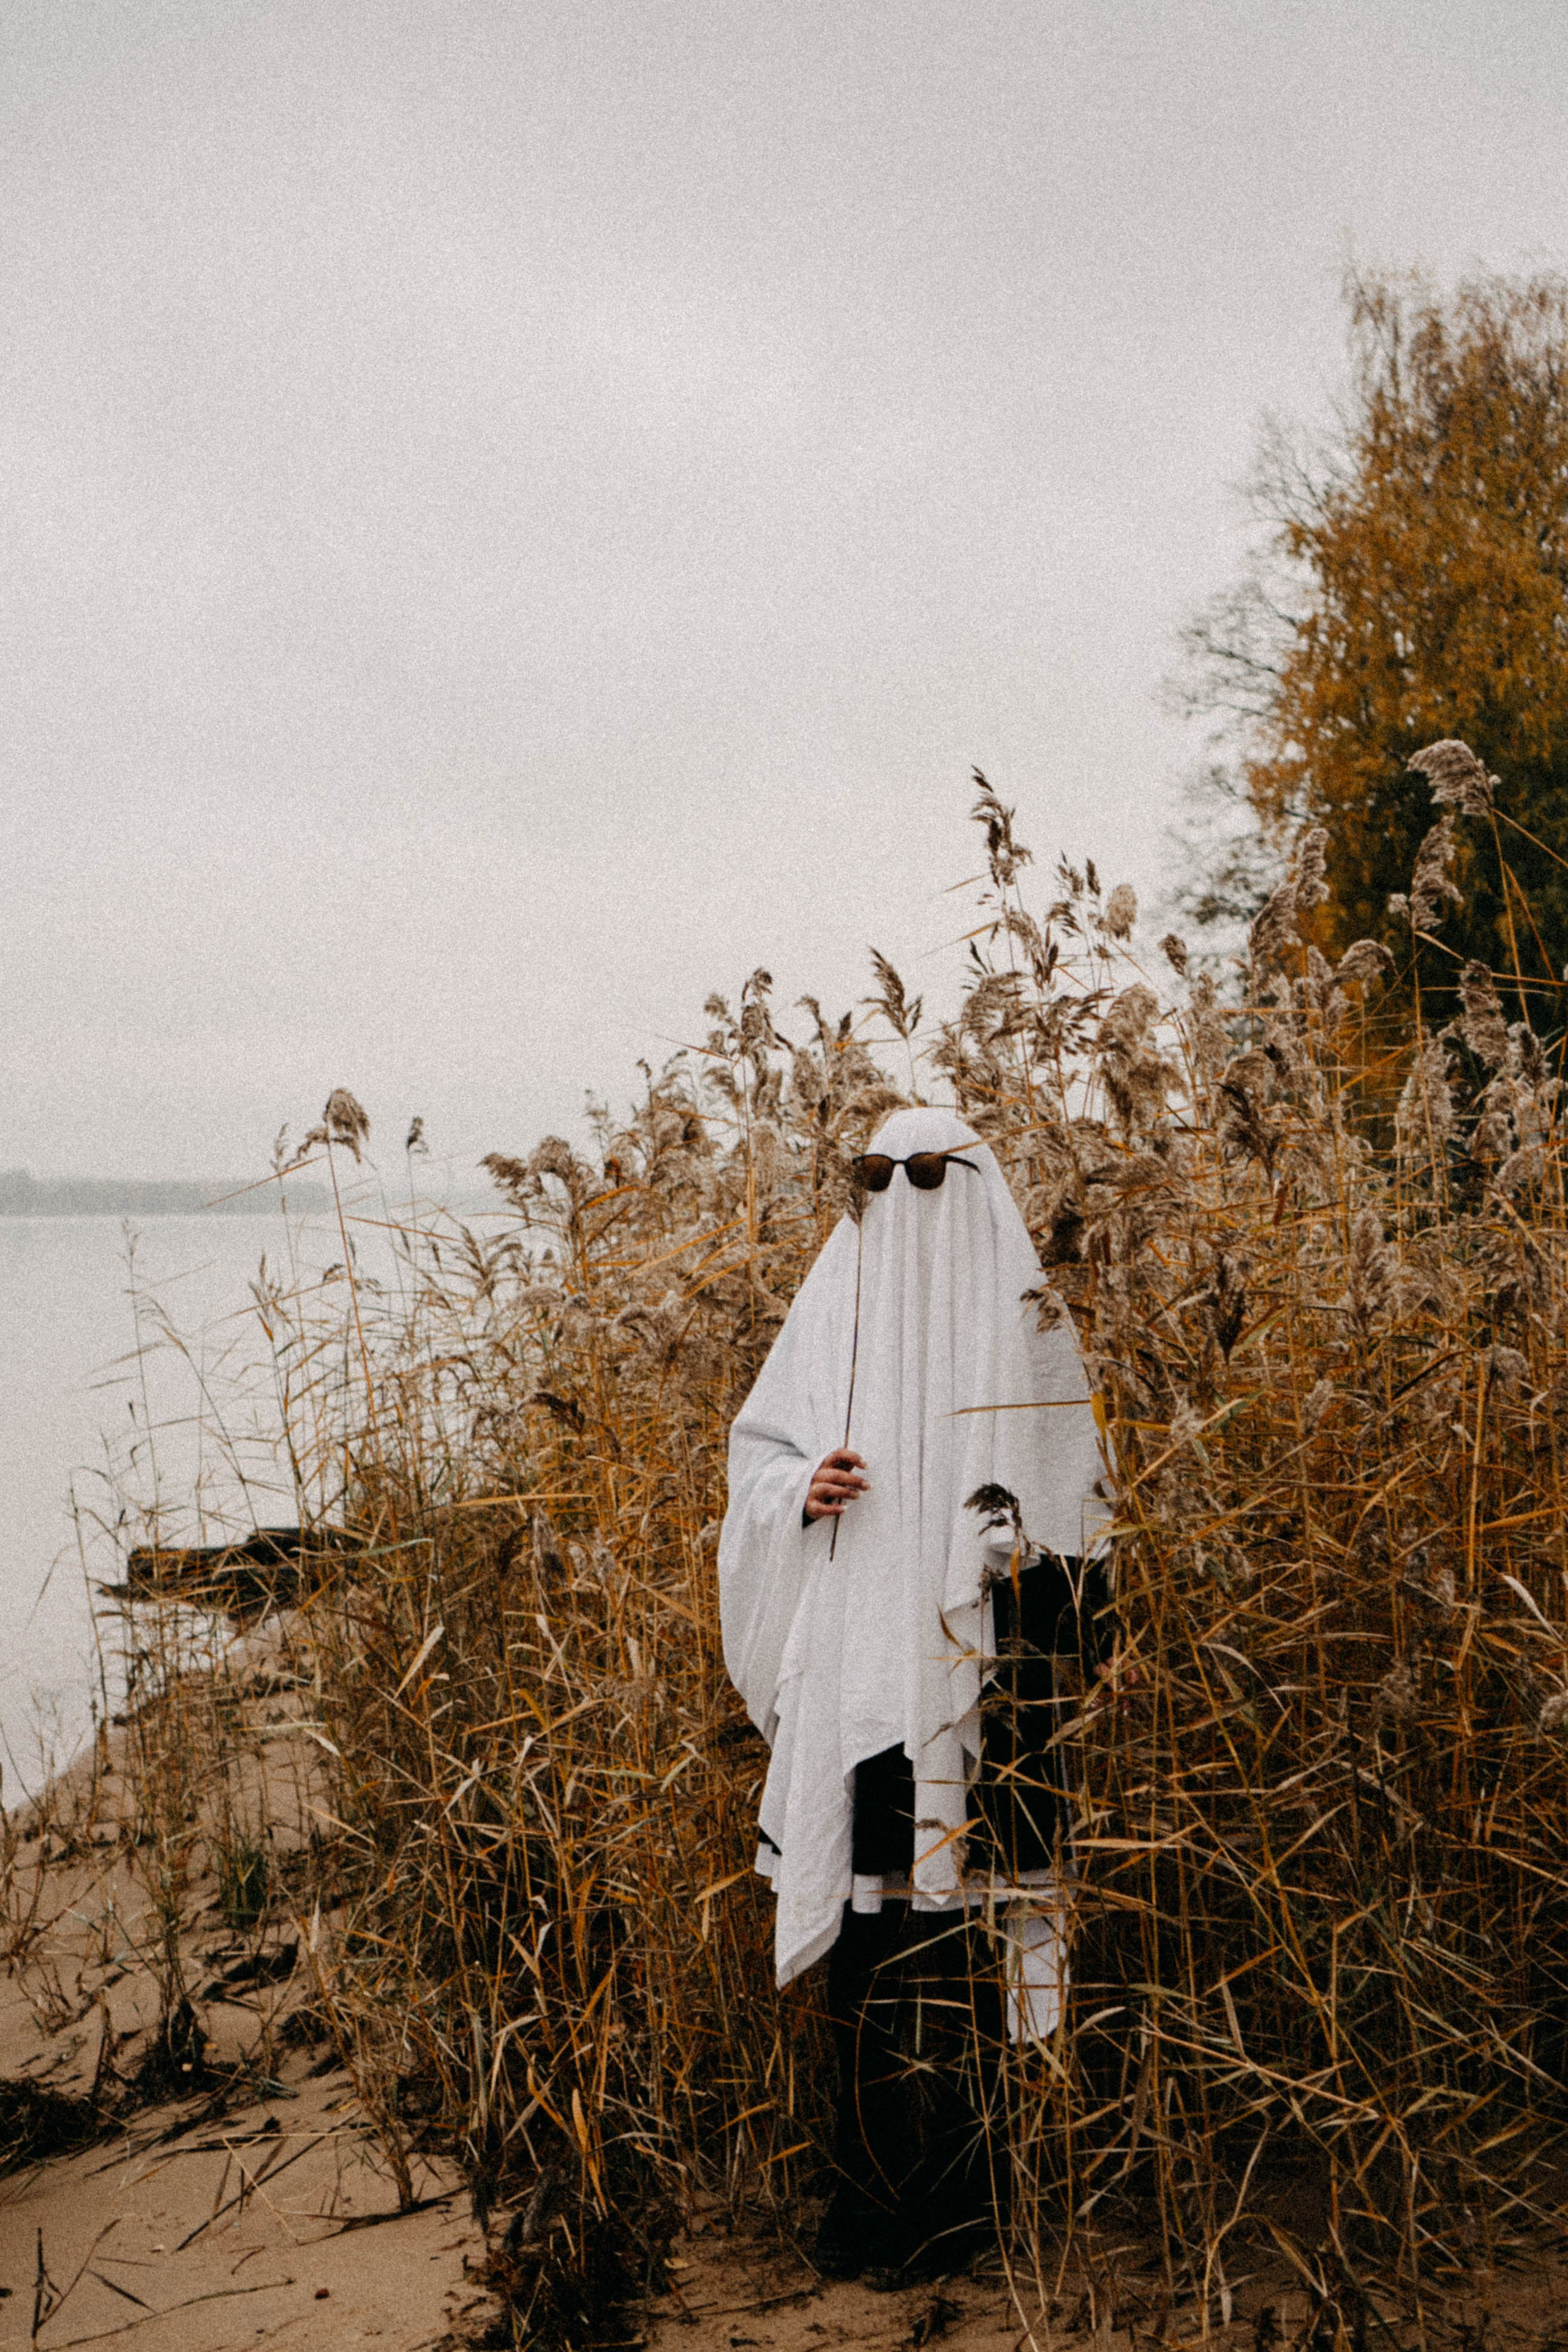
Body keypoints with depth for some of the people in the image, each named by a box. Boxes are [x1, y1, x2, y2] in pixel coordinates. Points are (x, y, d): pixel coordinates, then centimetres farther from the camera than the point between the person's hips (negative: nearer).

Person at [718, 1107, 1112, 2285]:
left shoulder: (1024, 1325, 0)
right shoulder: (831, 1312, 10)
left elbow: (1077, 1493, 0)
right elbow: (757, 1451, 12)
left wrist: (1020, 1547, -18)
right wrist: (801, 1490, -9)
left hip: (966, 1679, -3)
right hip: (847, 1675, 4)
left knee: (948, 1932, -1)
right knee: (863, 1920, 8)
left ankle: (951, 2196, 14)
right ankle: (873, 2180, 23)